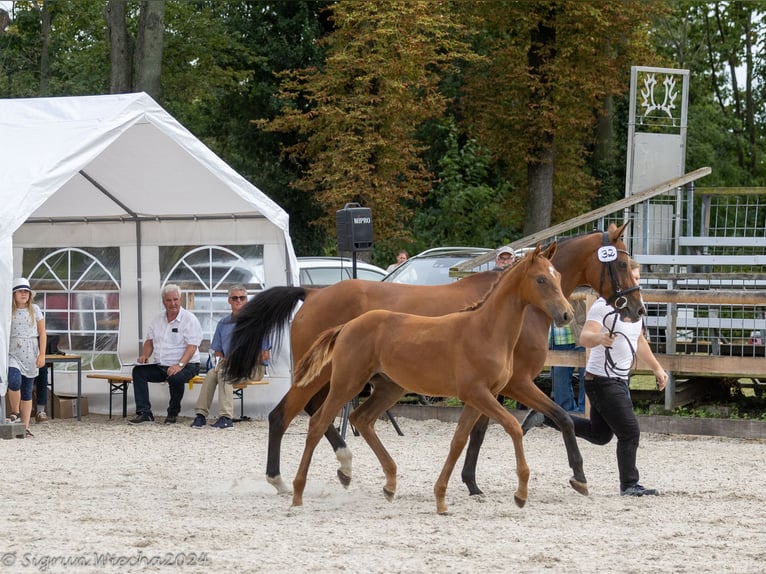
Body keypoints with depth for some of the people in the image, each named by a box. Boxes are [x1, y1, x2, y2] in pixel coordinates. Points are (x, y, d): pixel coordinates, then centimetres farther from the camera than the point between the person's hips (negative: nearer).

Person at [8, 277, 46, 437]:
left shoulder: (35, 310, 4)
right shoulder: (8, 311, 3)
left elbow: (42, 333, 4)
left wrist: (42, 354, -4)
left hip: (30, 355, 1)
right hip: (12, 354, -1)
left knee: (27, 390, 4)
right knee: (14, 381, -27)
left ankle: (25, 427, 8)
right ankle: (15, 413, -5)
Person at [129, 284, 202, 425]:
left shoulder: (189, 319, -6)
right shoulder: (157, 320, 14)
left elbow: (192, 346, -15)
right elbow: (150, 341, 20)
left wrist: (180, 365, -29)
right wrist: (145, 355, -3)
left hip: (186, 365, -6)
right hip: (160, 366, 6)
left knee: (176, 377, -37)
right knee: (138, 370, -16)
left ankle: (173, 413, -12)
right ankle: (144, 412, -19)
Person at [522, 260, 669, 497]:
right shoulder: (603, 306, -16)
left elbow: (639, 342, 27)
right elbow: (584, 338, -29)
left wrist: (657, 368, 28)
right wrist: (599, 338, -50)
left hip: (618, 381, 10)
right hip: (602, 381, -10)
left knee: (599, 434, 18)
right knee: (630, 432, -10)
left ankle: (546, 416, 27)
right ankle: (629, 485, 1)